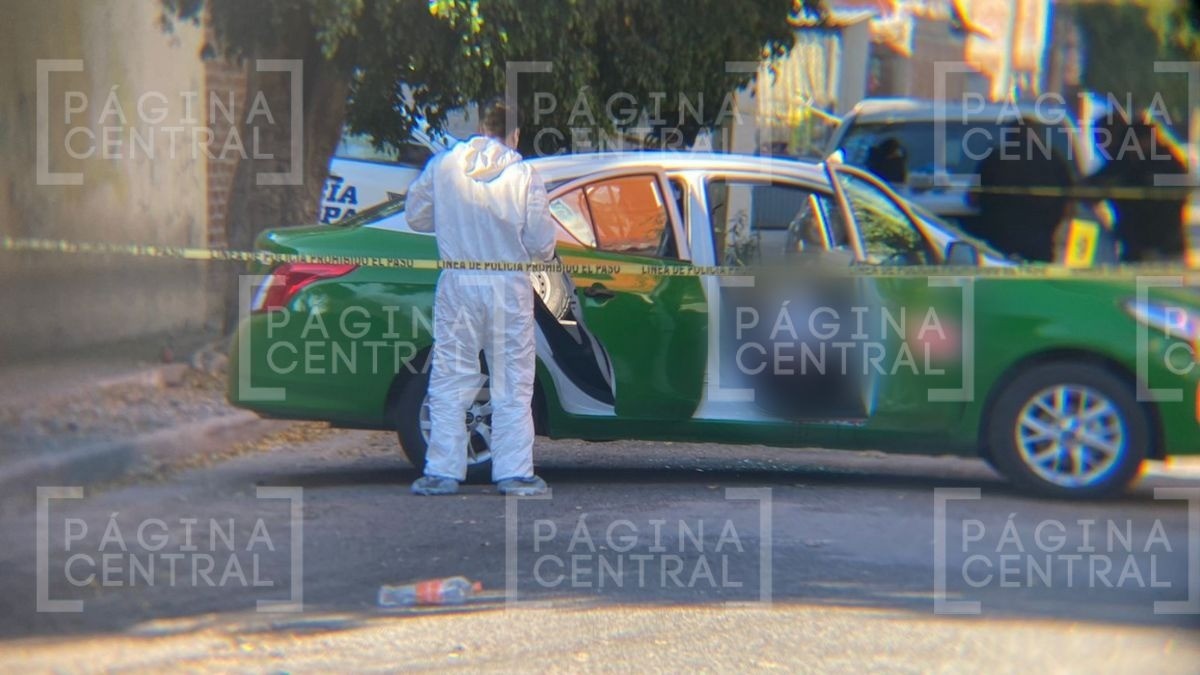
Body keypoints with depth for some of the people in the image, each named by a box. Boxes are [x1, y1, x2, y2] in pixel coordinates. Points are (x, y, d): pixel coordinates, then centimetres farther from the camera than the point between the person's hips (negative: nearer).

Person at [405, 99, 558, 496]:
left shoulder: (443, 166, -3)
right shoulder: (524, 177, -9)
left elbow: (416, 217, 8)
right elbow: (542, 244, -6)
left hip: (457, 287, 1)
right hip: (509, 290, -1)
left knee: (449, 382, 7)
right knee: (512, 385, 6)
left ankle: (442, 472, 5)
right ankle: (514, 473, 4)